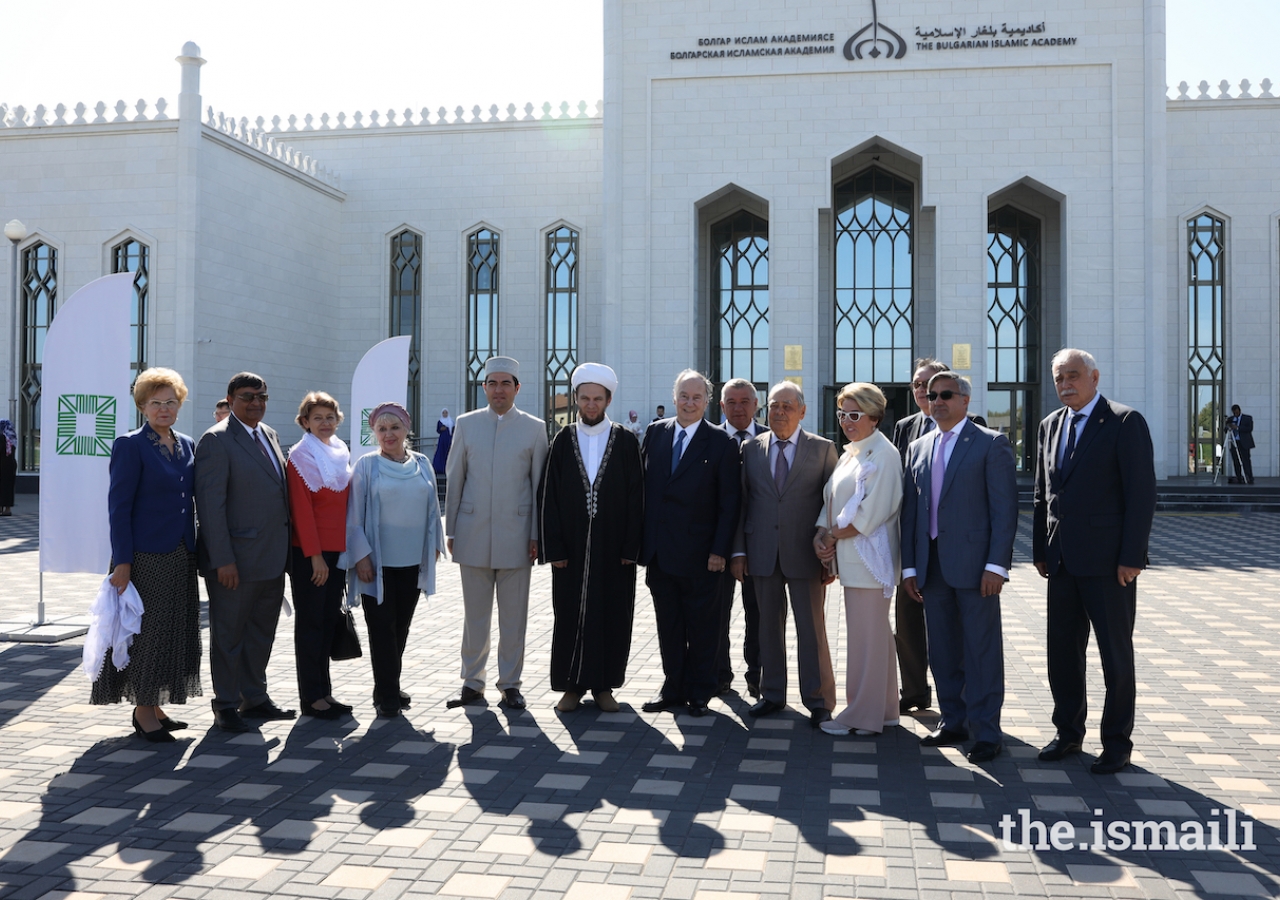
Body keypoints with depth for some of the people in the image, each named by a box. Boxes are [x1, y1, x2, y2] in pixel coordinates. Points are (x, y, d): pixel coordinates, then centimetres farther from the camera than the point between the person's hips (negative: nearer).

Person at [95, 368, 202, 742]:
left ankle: (154, 706, 22)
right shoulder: (130, 445, -7)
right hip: (146, 555, -7)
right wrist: (122, 561, -16)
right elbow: (119, 506, -11)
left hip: (181, 556, 7)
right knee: (146, 630, 0)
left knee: (174, 631, 11)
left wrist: (196, 549, 9)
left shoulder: (187, 445, 11)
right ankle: (143, 711, 11)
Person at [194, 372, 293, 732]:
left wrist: (284, 548, 13)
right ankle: (226, 706, 19)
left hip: (272, 559, 8)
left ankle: (255, 698, 30)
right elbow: (210, 504, -16)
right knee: (229, 634, 6)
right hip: (235, 560, -8)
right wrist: (223, 559, -20)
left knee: (262, 632, 17)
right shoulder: (217, 440, -12)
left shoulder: (270, 435, 12)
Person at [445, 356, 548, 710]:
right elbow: (453, 479, 9)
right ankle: (472, 682, 21)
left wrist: (537, 535, -2)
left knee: (514, 616, 5)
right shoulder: (466, 424, 7)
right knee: (475, 614, 9)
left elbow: (539, 486, 3)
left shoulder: (535, 428, 2)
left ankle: (510, 683, 17)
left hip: (515, 534, -1)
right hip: (473, 534, 1)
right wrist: (450, 531, 6)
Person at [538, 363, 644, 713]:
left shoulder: (626, 441, 2)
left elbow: (636, 496, -1)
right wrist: (554, 548, -5)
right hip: (571, 547, 1)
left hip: (614, 549, -1)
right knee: (570, 616, 6)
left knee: (613, 617, 5)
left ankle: (603, 684, 18)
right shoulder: (563, 441, 5)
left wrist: (630, 546, -8)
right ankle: (572, 684, 19)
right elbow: (549, 497, 2)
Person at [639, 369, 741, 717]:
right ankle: (673, 689, 25)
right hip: (659, 552, 4)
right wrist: (641, 541, 2)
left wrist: (719, 551, -11)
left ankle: (699, 693, 21)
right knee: (668, 625, 13)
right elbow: (643, 486, 7)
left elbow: (729, 502, -6)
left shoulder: (721, 442, -5)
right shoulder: (655, 433, 7)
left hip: (699, 554, -3)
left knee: (702, 627, 8)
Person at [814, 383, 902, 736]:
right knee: (874, 634, 15)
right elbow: (832, 501, 16)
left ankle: (862, 716, 7)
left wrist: (833, 536, -11)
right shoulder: (850, 452, 16)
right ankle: (883, 709, 25)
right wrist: (821, 536, 0)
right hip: (850, 559, 9)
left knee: (865, 636, -3)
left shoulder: (882, 455, -13)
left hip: (868, 559, -9)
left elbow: (870, 512, -19)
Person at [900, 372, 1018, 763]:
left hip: (973, 564, -5)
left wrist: (996, 564, -15)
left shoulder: (990, 443, -2)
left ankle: (986, 732, 11)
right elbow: (910, 509, 13)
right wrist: (909, 566, 8)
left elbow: (1005, 507, -7)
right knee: (942, 651, 12)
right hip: (932, 566, 6)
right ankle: (952, 722, 25)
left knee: (981, 651, 1)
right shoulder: (918, 448, 14)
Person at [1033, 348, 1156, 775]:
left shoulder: (1125, 422, -6)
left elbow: (1142, 492, -11)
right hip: (1062, 560, 6)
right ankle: (1068, 733, 25)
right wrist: (1040, 550, 11)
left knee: (1116, 653, 5)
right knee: (1062, 651, 11)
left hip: (1107, 560, -6)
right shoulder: (1050, 425, 13)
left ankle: (1117, 743, 18)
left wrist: (1131, 558, -15)